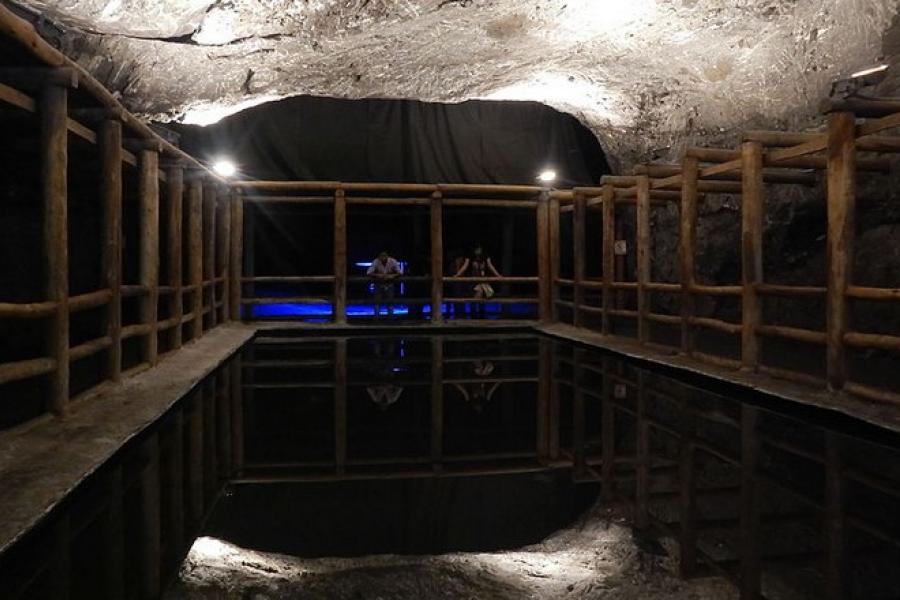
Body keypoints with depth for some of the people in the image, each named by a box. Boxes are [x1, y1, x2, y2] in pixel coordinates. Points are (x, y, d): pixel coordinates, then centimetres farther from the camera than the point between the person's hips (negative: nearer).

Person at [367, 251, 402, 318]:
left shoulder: (393, 261, -18)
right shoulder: (376, 262, -20)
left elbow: (400, 272, -14)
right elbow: (368, 273, -19)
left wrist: (392, 276, -31)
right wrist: (377, 275, -34)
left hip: (389, 284, 1)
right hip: (379, 284, -1)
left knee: (390, 302, 3)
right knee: (377, 302, 0)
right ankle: (376, 317, 10)